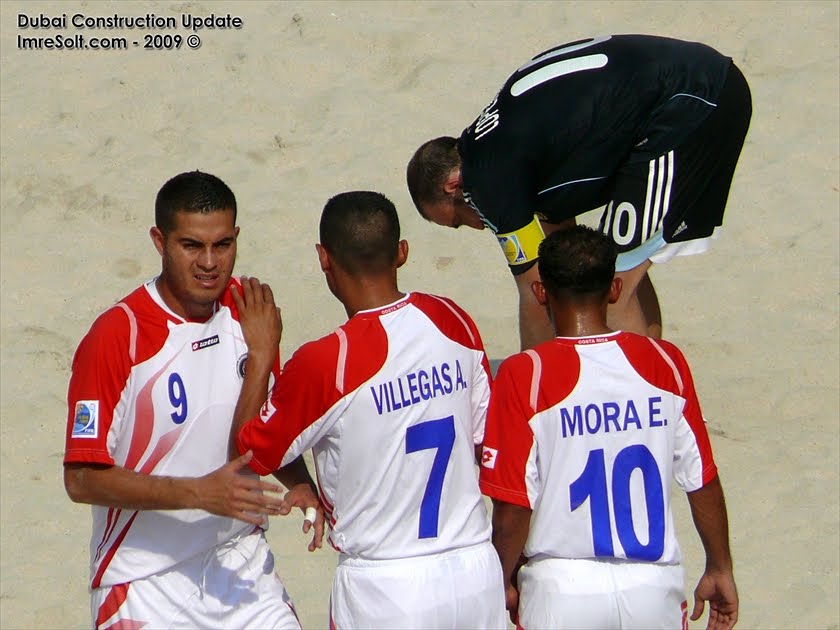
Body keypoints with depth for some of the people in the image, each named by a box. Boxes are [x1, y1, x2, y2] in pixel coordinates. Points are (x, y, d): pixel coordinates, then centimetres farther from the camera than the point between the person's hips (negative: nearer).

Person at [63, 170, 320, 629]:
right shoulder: (116, 337, -18)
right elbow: (82, 479, -18)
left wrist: (299, 484, -3)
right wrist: (200, 492, -26)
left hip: (242, 568, 5)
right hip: (147, 587, -5)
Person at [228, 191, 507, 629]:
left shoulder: (324, 363, -18)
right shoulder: (453, 322, -3)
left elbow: (248, 454, -3)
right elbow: (487, 444, 7)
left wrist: (260, 355, 5)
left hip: (384, 591, -4)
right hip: (476, 573, 4)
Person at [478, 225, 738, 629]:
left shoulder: (524, 377, -13)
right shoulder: (666, 363, -4)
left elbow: (512, 508, -12)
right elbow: (703, 483, 2)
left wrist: (504, 584, 4)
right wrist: (720, 569, 15)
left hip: (562, 592, -2)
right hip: (654, 588, 2)